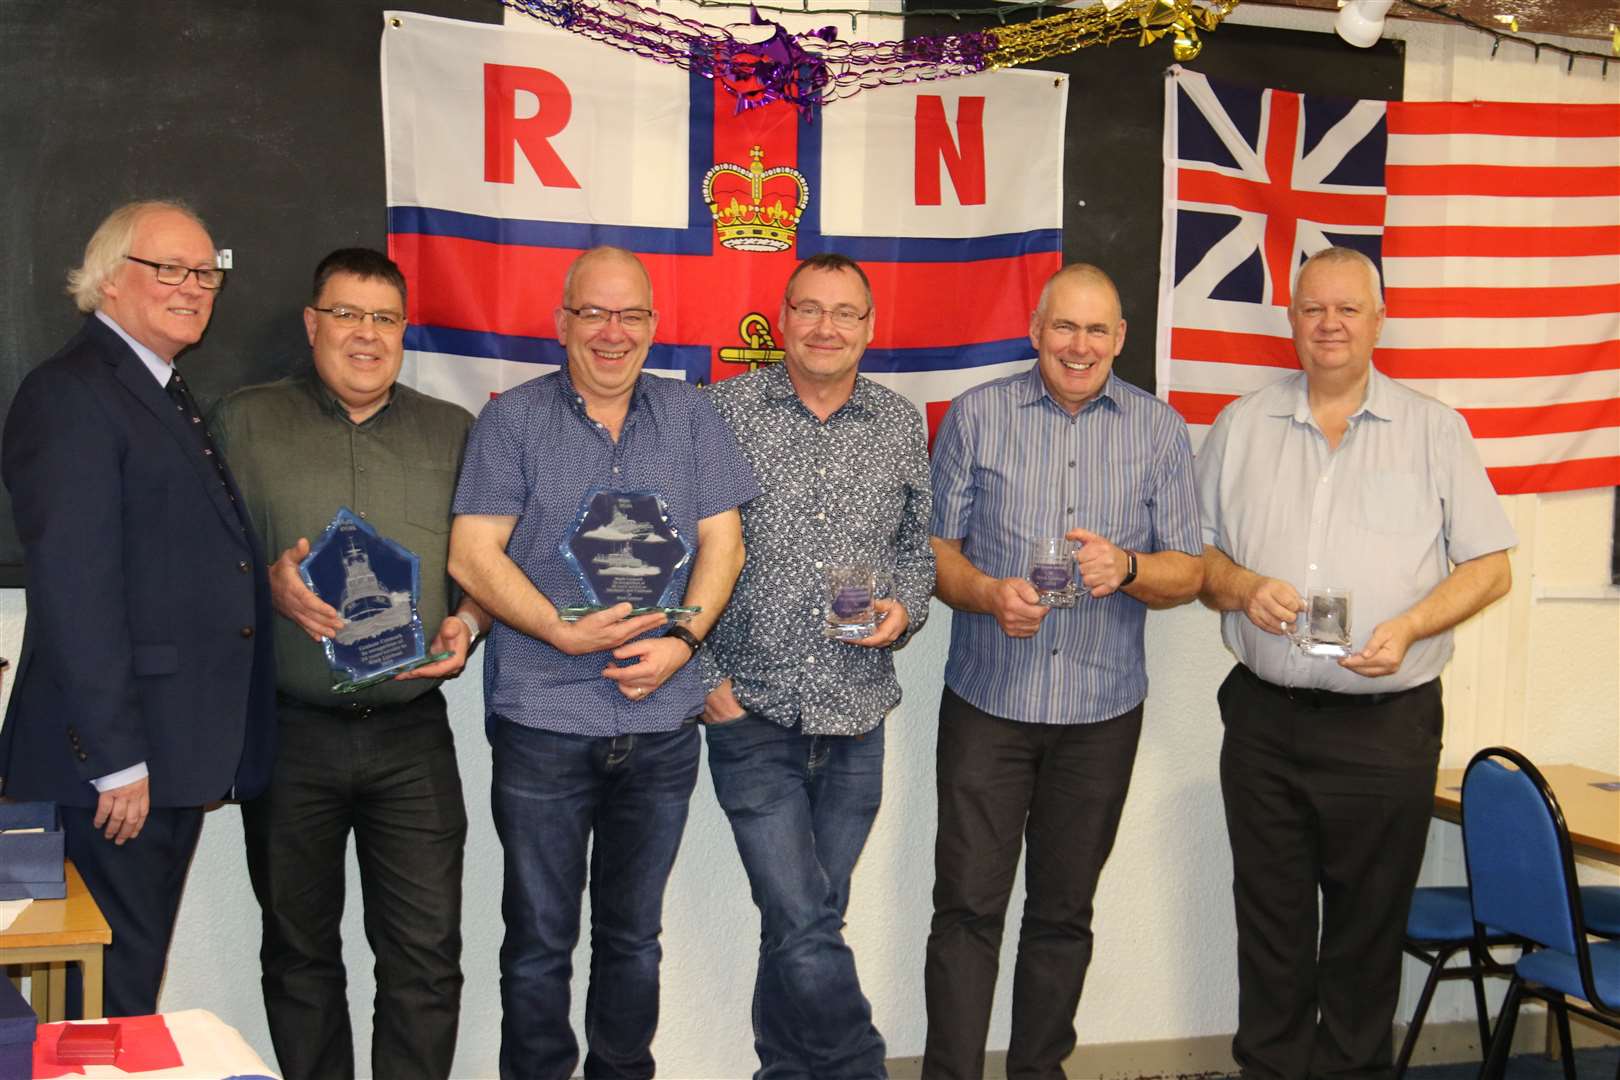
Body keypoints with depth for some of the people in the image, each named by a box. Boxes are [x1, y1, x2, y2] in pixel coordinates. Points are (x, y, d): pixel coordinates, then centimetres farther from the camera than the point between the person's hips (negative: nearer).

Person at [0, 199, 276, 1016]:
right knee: (110, 990, 0)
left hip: (177, 753, 9)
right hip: (116, 757, -9)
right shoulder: (69, 393, -11)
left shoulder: (169, 398, 18)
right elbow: (73, 588, -18)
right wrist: (114, 757, -20)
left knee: (136, 977, 17)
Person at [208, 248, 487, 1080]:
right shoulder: (245, 423, 6)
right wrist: (268, 585, -16)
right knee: (299, 951, 11)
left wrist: (467, 623, -7)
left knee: (427, 955, -2)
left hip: (412, 732, 1)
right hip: (290, 731, 0)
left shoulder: (452, 433, 11)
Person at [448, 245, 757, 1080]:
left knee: (634, 934, 15)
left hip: (662, 723, 2)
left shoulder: (691, 416, 8)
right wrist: (565, 631, -17)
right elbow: (472, 555, -5)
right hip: (542, 722, -2)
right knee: (539, 940, 8)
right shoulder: (512, 419, 1)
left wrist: (682, 639, -12)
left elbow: (722, 542, 4)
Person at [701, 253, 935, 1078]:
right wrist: (701, 673, -5)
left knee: (803, 925, 12)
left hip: (855, 719, 3)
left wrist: (905, 609, -3)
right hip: (752, 710, -3)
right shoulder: (726, 411, -2)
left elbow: (919, 544, 18)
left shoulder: (902, 426, 8)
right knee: (804, 930, -9)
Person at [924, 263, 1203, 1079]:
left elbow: (1188, 572, 5)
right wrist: (989, 593, -18)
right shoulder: (976, 415, 3)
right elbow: (935, 547, 2)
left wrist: (1126, 568, -17)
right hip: (987, 702, -1)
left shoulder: (1159, 430, 5)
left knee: (1063, 912, 12)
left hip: (1102, 710, 2)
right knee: (967, 906, -3)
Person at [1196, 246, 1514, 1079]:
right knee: (1270, 924, 10)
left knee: (1367, 930, 7)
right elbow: (1193, 554, 11)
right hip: (1264, 720, 2)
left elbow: (1488, 566, 2)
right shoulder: (1241, 427, 9)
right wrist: (1241, 587, -10)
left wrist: (1409, 627, -14)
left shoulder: (1434, 431, 4)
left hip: (1388, 725, -1)